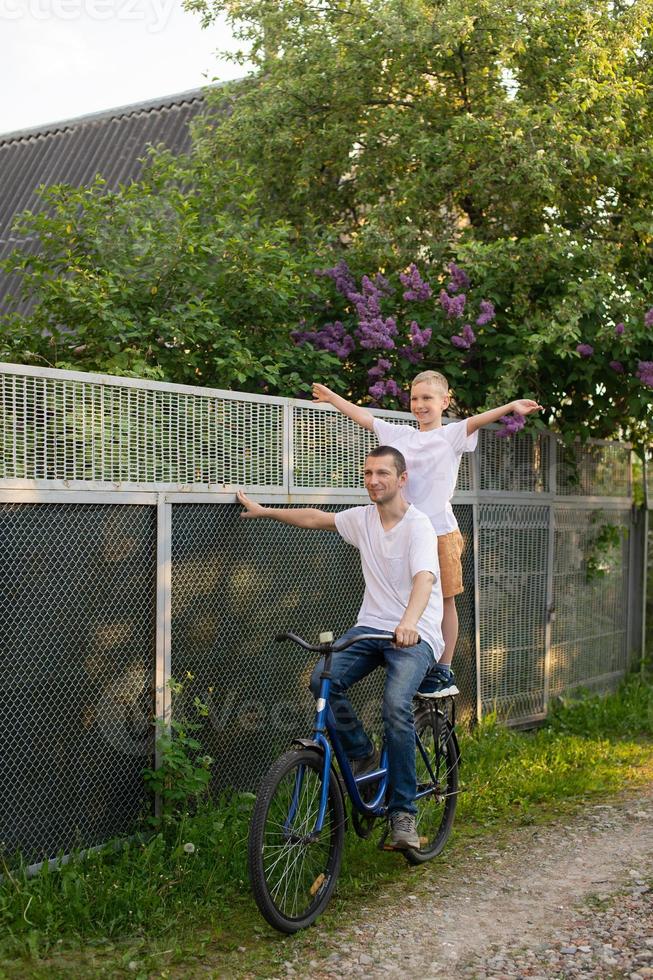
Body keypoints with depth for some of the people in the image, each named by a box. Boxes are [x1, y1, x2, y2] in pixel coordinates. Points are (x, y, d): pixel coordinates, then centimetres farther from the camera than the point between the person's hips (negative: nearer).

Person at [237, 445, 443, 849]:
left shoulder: (418, 525, -13)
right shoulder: (363, 518, 8)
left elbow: (425, 577, -31)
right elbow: (314, 517, 25)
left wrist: (410, 621, -49)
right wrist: (265, 511, 29)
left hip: (415, 633, -6)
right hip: (372, 625, 6)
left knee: (397, 706, -29)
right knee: (322, 680, -21)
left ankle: (403, 812, -14)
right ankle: (363, 754, 4)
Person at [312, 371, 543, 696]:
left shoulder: (451, 435, -2)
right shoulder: (401, 435, 11)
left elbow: (476, 421, -20)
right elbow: (364, 417, 19)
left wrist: (510, 406, -37)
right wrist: (331, 397, 24)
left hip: (440, 531, -4)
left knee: (444, 600, 4)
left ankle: (444, 671, 10)